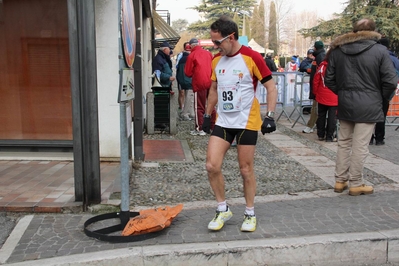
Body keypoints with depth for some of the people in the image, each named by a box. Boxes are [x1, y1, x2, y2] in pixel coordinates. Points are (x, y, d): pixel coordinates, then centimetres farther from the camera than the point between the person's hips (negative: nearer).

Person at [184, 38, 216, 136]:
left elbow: (188, 73, -2)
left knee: (199, 107, 2)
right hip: (210, 83, 5)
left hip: (199, 84, -5)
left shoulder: (192, 55, -6)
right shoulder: (208, 53, 7)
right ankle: (214, 127, 19)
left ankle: (199, 129, 2)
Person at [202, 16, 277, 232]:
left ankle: (250, 214, 24)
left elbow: (271, 87, -8)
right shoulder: (216, 60, 5)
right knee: (212, 166, -4)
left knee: (246, 170, 4)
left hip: (247, 122, -5)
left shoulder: (252, 57, -12)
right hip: (223, 121, 5)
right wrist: (207, 114, 16)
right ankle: (223, 209, 17)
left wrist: (270, 115, -15)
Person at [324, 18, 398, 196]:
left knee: (344, 143, 14)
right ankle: (356, 184, 10)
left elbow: (329, 79, 8)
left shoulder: (337, 50, 4)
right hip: (368, 105, -4)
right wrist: (380, 98, 7)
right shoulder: (379, 50, -8)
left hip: (345, 104, 4)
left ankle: (340, 181, 19)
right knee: (360, 146, 1)